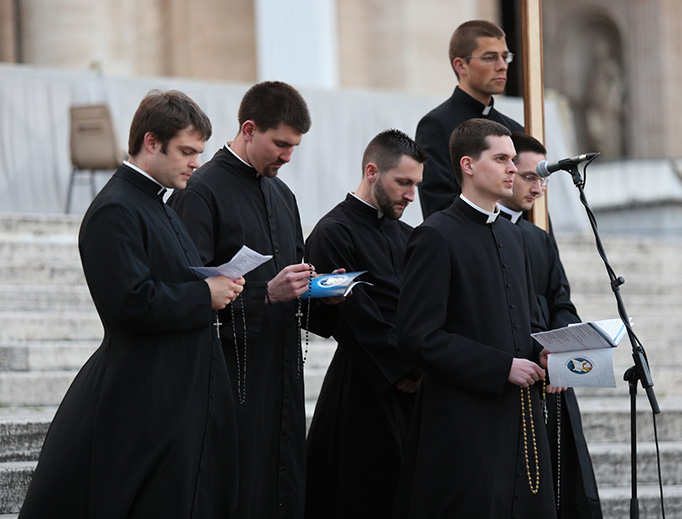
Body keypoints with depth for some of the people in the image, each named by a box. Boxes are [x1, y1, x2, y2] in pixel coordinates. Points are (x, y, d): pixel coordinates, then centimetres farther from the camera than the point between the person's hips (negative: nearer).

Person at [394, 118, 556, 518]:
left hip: (522, 421, 8)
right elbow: (419, 336, -14)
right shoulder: (436, 237, -8)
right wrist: (502, 368, -15)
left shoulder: (514, 236, 18)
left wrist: (541, 353, 4)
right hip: (466, 423, -8)